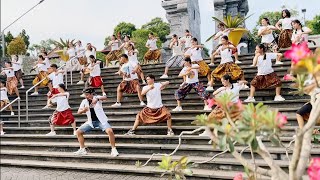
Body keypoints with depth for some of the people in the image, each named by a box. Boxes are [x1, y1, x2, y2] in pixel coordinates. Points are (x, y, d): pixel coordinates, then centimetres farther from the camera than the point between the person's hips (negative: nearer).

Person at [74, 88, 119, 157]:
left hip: (101, 120, -5)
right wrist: (83, 110, -23)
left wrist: (97, 99, -48)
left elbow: (105, 98, -29)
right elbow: (78, 112, 1)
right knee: (78, 132, -1)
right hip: (91, 122, 5)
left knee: (110, 131, -28)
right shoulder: (84, 101, 3)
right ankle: (82, 150, 13)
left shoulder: (97, 98, -9)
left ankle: (113, 149, -13)